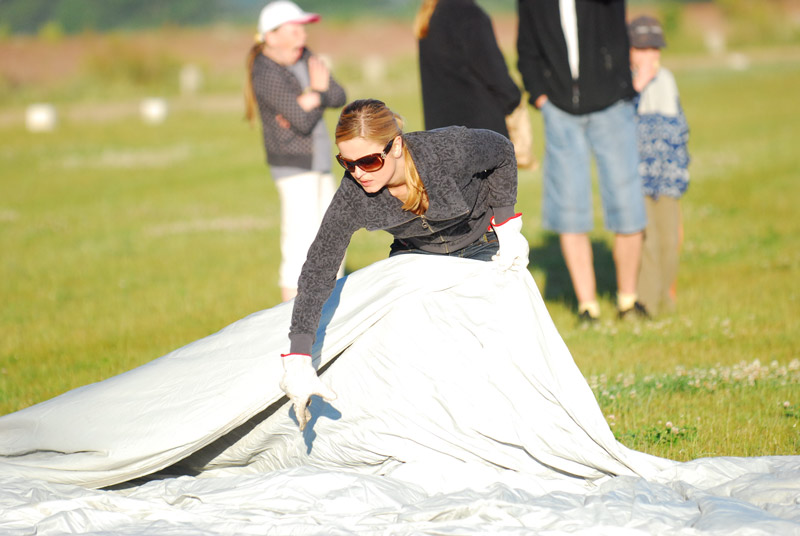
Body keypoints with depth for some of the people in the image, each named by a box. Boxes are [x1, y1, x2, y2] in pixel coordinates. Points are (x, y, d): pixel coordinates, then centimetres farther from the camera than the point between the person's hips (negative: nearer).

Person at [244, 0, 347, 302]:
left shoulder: (303, 57, 9)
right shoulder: (267, 74, -17)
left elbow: (339, 97, 2)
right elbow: (302, 122, -22)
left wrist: (312, 98, -17)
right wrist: (320, 92, -6)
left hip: (319, 164, 9)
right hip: (294, 165, -9)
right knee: (302, 243, -12)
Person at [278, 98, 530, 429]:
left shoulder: (449, 150, -40)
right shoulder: (352, 197, -34)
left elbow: (502, 151, -17)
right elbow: (318, 269, -32)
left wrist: (507, 225, -16)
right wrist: (297, 361, -39)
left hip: (482, 244, -2)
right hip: (416, 253, 2)